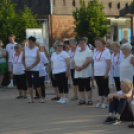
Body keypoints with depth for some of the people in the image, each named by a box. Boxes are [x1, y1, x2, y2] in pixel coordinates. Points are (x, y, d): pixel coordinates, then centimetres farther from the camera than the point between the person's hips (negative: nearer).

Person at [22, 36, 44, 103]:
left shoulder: (36, 49, -4)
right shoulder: (25, 48, 4)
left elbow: (38, 59, -8)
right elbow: (23, 58, 6)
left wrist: (31, 66, -13)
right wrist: (25, 66, -7)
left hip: (35, 69, -3)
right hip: (27, 69, 3)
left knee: (37, 83, -6)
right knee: (29, 83, 5)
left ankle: (41, 98, 2)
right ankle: (31, 98, 10)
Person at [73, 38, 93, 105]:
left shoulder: (88, 51, -4)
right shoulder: (77, 52, 18)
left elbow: (88, 61, -15)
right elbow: (74, 61, 14)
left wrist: (81, 67, -18)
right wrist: (75, 67, -8)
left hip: (86, 73, -6)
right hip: (78, 73, 6)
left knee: (87, 86, -7)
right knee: (80, 87, 6)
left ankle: (89, 100, -4)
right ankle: (82, 100, 11)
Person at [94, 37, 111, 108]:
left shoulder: (106, 51, -9)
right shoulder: (95, 51, 12)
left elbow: (109, 63, -13)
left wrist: (106, 73, -18)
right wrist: (94, 72, 13)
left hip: (103, 73, -7)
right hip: (96, 73, 7)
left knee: (105, 87, -1)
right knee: (100, 87, 11)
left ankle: (105, 102, 2)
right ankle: (101, 101, 17)